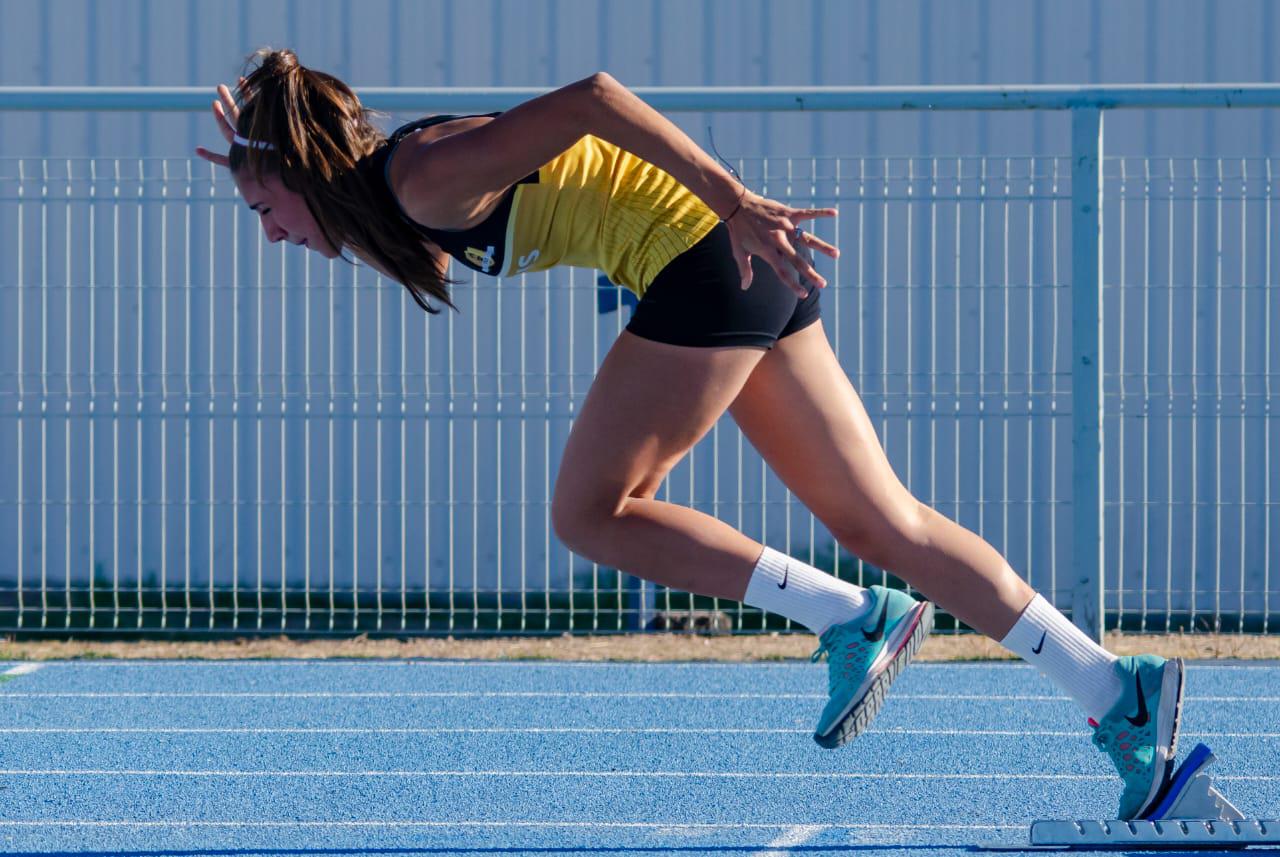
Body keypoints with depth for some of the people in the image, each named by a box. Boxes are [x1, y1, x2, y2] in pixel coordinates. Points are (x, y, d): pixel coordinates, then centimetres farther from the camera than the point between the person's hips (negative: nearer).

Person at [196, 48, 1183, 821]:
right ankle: (1116, 688, 2)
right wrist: (267, 162, 22)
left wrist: (733, 201, -29)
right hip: (750, 270, 9)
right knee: (878, 519, 6)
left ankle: (853, 620, -4)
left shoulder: (425, 177, -14)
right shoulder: (393, 192, 13)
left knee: (589, 513, 0)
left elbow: (587, 97, -24)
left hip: (712, 255, -9)